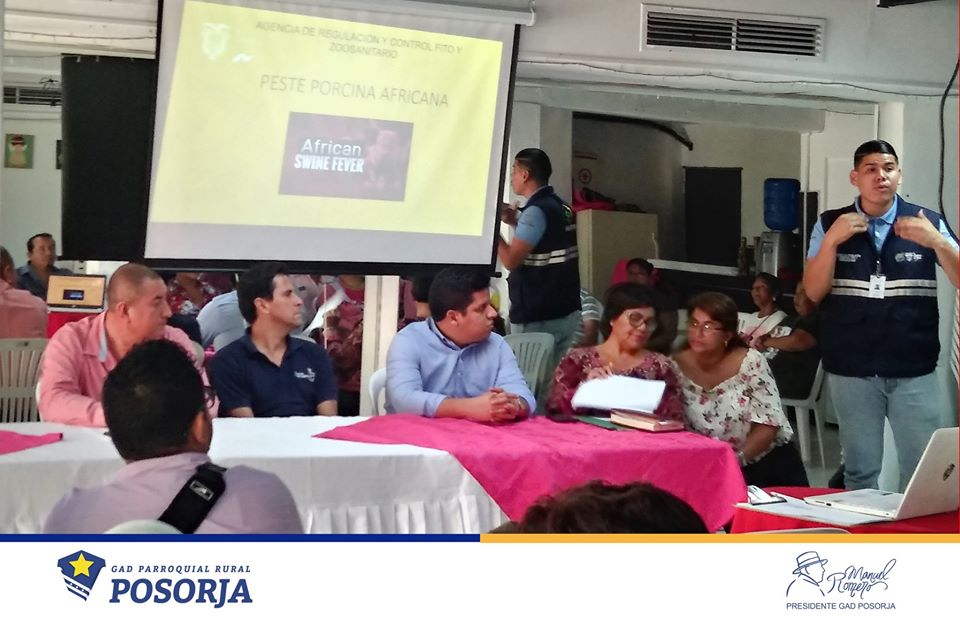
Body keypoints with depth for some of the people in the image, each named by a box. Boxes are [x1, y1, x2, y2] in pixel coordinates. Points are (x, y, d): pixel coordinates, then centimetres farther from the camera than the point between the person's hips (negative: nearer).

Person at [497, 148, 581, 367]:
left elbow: (511, 260, -20)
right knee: (555, 374, 9)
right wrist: (516, 223, 18)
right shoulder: (561, 207, 11)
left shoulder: (536, 211, -16)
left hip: (537, 318, -8)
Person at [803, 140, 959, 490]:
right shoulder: (830, 225, 4)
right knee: (859, 471, 7)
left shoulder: (927, 223, 3)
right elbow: (813, 292, -3)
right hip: (851, 371, 0)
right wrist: (831, 241, -16)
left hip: (914, 371, 0)